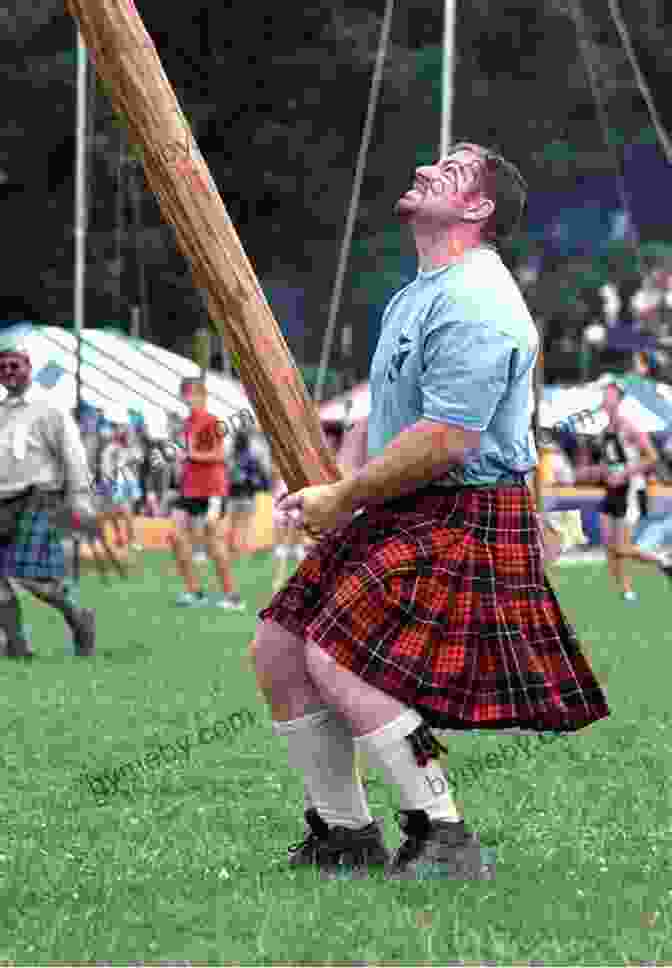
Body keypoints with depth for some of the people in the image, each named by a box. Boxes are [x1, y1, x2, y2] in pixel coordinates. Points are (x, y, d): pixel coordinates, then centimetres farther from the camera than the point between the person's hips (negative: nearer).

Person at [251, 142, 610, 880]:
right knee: (277, 650, 6)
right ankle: (346, 837, 16)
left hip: (464, 519, -11)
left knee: (337, 660, -21)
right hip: (402, 515, 11)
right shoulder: (417, 294, 17)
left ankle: (443, 842, -11)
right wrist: (332, 479, 8)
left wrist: (346, 498, -16)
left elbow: (446, 439, -25)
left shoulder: (473, 302, -18)